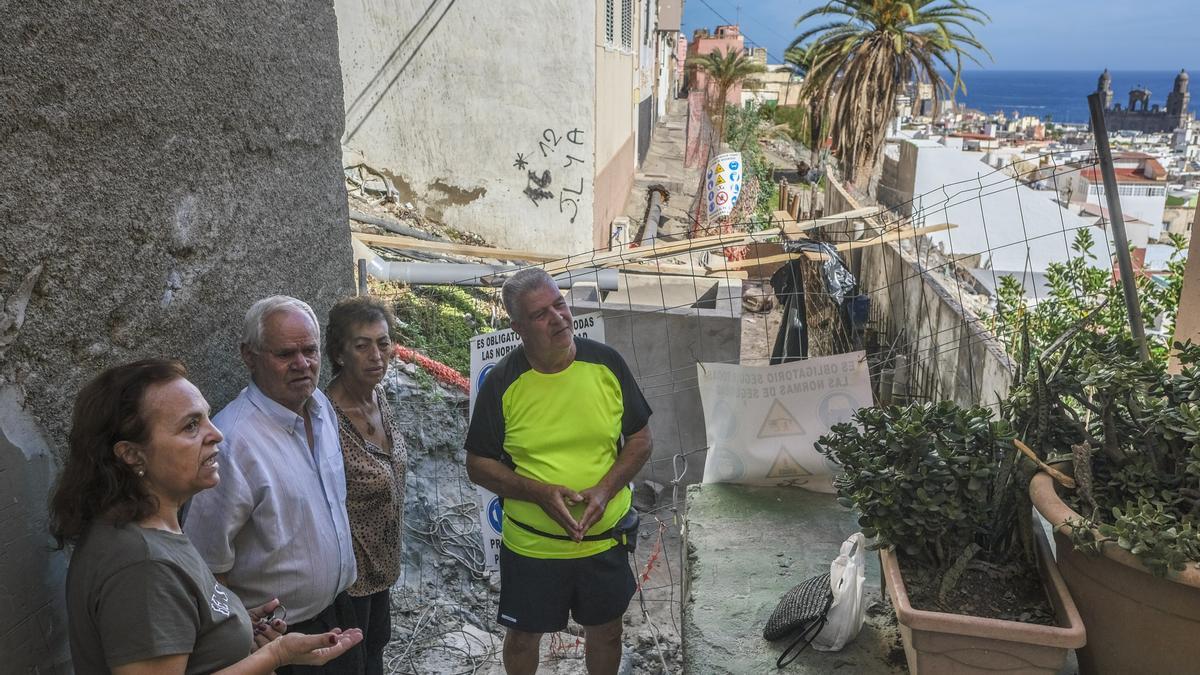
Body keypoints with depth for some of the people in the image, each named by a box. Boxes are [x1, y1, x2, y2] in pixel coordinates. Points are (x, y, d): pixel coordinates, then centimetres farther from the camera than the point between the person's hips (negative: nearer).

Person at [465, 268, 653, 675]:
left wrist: (605, 490, -18)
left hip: (605, 537, 1)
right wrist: (540, 492, -22)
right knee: (523, 637, 19)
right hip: (530, 545, -1)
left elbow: (640, 438, -2)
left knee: (606, 632, 21)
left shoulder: (606, 363, -10)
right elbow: (478, 465, -7)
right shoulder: (502, 382, -13)